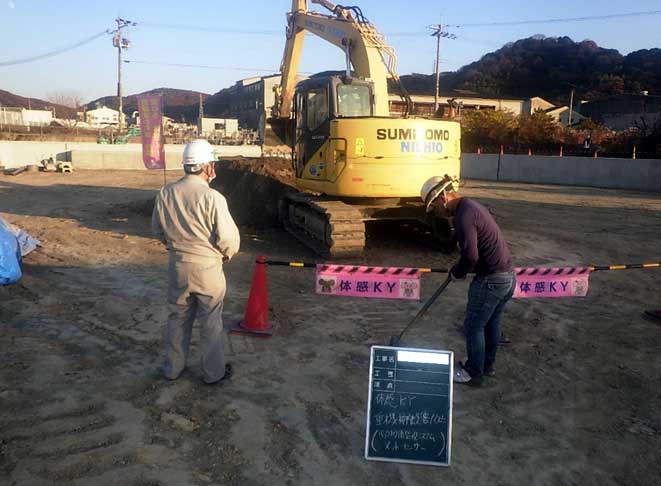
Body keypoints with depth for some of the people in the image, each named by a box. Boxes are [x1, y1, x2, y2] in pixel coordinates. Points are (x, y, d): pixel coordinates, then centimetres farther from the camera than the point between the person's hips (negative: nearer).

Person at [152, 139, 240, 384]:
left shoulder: (166, 193, -6)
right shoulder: (212, 197, -22)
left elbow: (157, 228, 7)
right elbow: (228, 238, -19)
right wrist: (226, 254, 3)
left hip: (177, 266, 5)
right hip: (207, 268, -4)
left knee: (178, 318, 20)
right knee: (210, 322, 11)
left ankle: (173, 367, 33)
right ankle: (213, 372, 25)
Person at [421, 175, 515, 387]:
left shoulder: (463, 215, -20)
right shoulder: (472, 205, 11)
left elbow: (470, 257, -23)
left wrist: (457, 272, -4)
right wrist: (460, 269, 12)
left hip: (491, 279, -10)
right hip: (507, 275, 10)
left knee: (473, 327, 6)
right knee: (492, 323, 23)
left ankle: (473, 373, 21)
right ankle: (488, 364, 39)